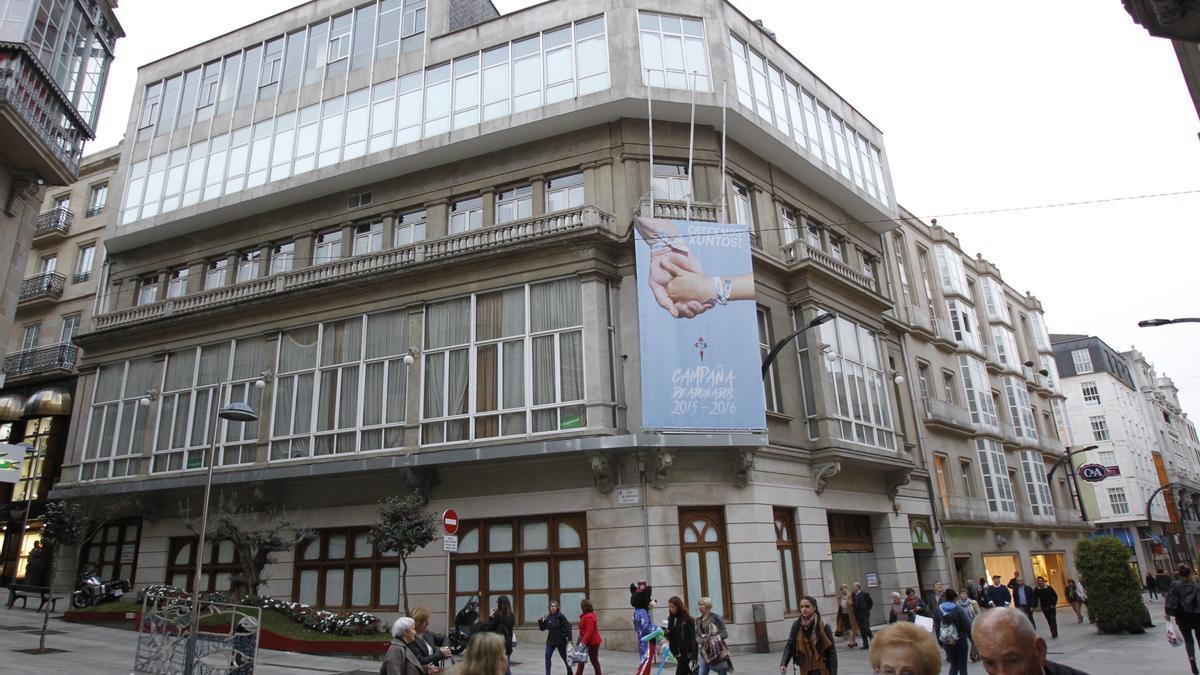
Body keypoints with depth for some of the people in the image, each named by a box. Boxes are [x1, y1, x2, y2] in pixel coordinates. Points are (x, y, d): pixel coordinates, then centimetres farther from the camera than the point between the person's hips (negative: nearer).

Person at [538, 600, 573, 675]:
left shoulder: (561, 616, -14)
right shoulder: (547, 617, 1)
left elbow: (568, 627, -16)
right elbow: (542, 628, 6)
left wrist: (569, 639, -21)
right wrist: (540, 621, -10)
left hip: (561, 641, -4)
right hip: (550, 641, 4)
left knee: (564, 656, 11)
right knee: (547, 656, -8)